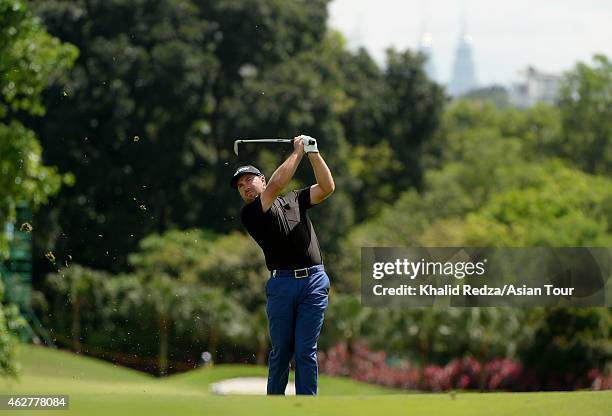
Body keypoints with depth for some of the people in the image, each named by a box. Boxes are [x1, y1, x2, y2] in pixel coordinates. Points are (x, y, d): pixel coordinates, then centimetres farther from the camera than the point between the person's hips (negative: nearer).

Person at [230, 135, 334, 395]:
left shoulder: (294, 199, 20)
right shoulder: (249, 214, 6)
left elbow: (327, 188, 8)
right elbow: (276, 184, -7)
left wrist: (313, 153, 1)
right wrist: (298, 151, 0)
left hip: (313, 281, 1)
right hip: (281, 283, -1)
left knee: (305, 351, -3)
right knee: (281, 351, 3)